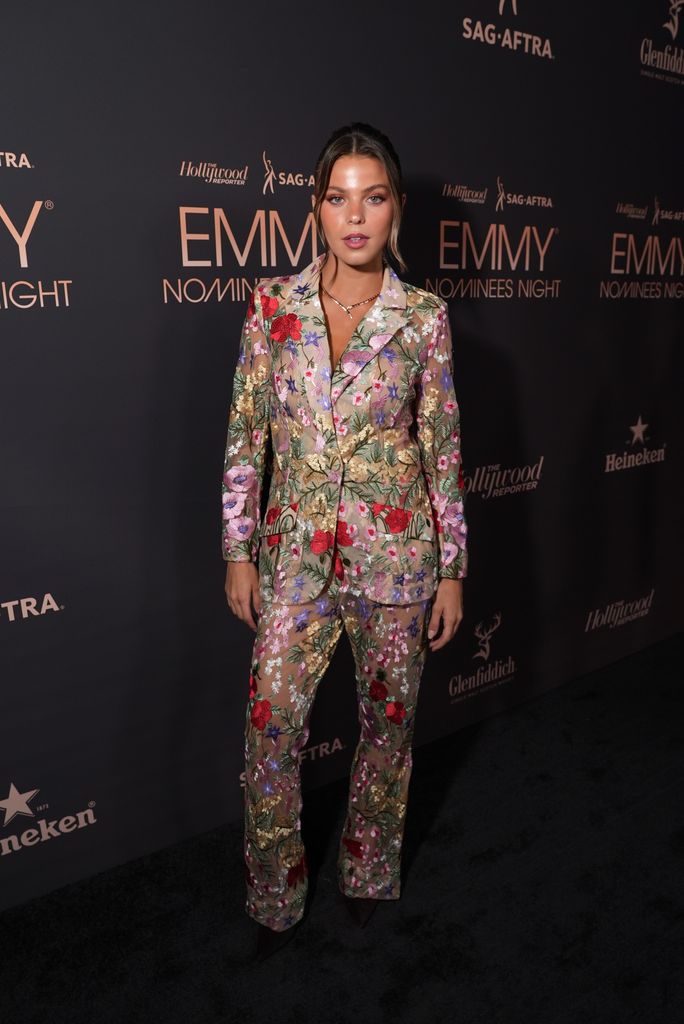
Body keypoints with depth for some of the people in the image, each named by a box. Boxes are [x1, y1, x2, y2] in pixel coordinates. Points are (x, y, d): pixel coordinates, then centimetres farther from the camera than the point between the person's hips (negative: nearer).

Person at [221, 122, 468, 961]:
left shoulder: (424, 316, -2)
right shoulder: (273, 304, 0)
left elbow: (443, 446, 0)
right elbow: (246, 434, 1)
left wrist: (452, 568, 0)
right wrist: (238, 552, 0)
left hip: (395, 549, 0)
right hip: (295, 551, 1)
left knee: (388, 718, 13)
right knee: (271, 726, 4)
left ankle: (368, 872, 40)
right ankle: (276, 897, 30)